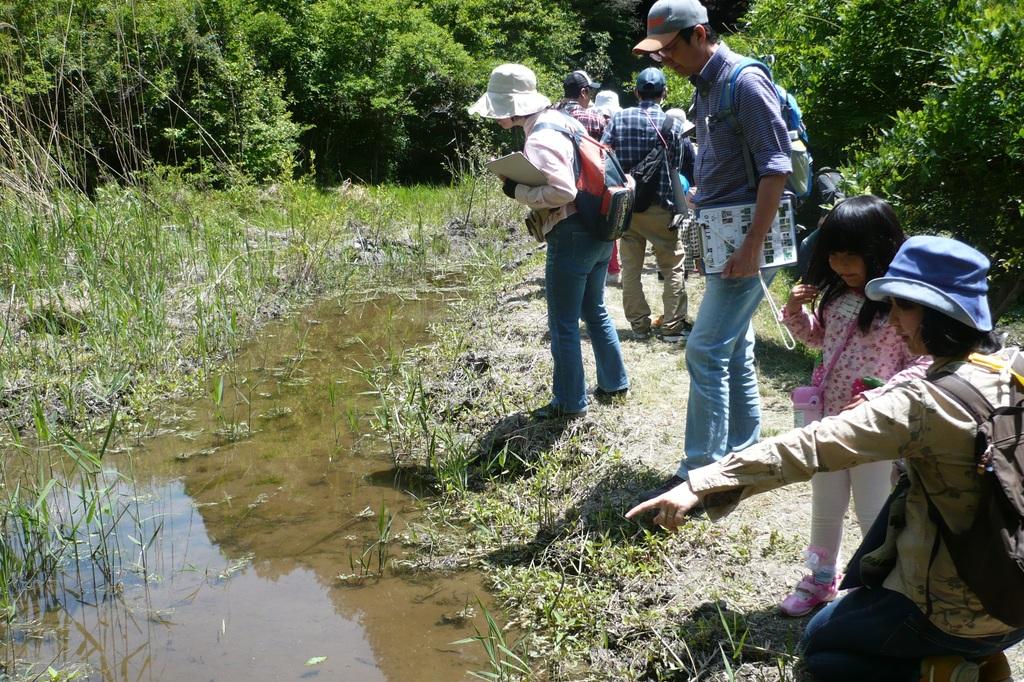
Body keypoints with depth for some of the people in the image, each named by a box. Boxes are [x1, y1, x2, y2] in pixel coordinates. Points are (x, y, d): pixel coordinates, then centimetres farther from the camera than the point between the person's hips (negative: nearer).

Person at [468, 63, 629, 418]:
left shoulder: (539, 140, -18)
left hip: (572, 234, -10)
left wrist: (519, 191, -15)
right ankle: (614, 382, 34)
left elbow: (563, 191, -27)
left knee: (563, 323, 2)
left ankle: (570, 402, 11)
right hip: (600, 229, 10)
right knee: (594, 309, 23)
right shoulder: (561, 120, 10)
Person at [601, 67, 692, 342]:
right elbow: (678, 165, -2)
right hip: (660, 206, -2)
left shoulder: (619, 118, -2)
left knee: (631, 266, 11)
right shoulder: (673, 124, -6)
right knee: (673, 268, 8)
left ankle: (639, 324, 15)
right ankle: (672, 326, 7)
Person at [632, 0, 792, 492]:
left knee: (705, 351, -10)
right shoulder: (705, 87, 13)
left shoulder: (745, 82, -15)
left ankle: (700, 471, -3)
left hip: (746, 236, -10)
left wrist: (753, 245, -24)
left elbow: (775, 167, -19)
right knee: (733, 353, 14)